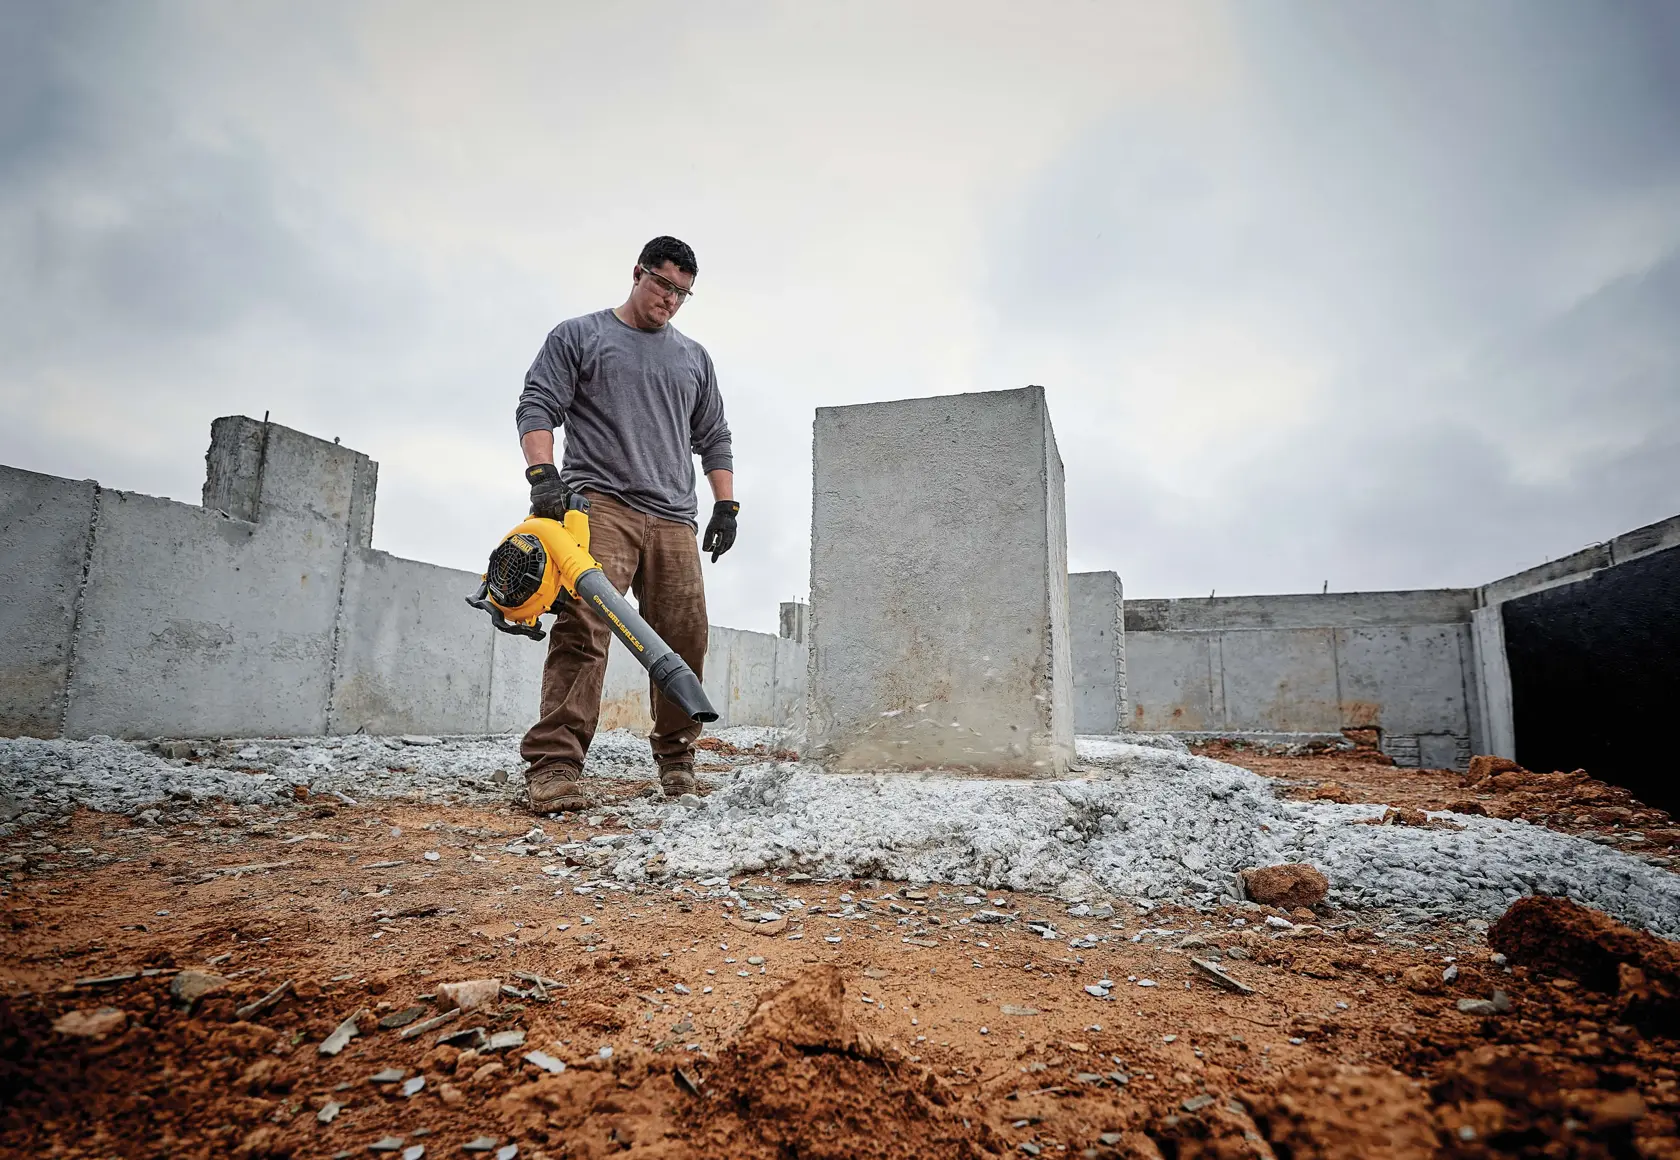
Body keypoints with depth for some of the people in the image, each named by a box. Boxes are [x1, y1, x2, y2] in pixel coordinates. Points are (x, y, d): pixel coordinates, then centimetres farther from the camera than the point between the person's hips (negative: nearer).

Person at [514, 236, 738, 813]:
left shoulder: (694, 358, 25)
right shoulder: (577, 336, 14)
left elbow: (713, 439, 24)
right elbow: (537, 407, 4)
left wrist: (725, 505, 11)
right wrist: (542, 473, -14)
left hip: (673, 518, 4)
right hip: (598, 504, -4)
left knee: (685, 639, -2)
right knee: (583, 628, -19)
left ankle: (676, 757, 12)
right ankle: (553, 766, -19)